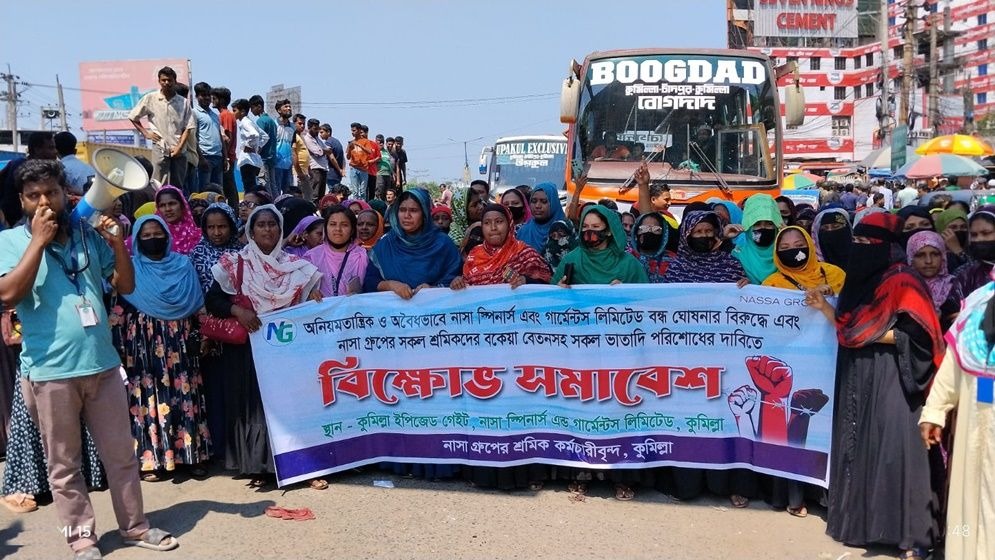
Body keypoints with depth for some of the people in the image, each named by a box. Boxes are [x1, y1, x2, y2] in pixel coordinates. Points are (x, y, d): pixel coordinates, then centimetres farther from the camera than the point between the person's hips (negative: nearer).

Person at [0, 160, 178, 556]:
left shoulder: (89, 236, 8)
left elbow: (125, 286, 9)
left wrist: (117, 242, -5)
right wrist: (39, 240, -16)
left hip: (102, 363, 3)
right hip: (50, 370, -3)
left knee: (120, 453, 12)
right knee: (64, 463, 8)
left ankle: (134, 526, 25)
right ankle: (81, 537, 22)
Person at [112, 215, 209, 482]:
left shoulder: (183, 265, 9)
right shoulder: (130, 268, 4)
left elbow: (197, 306, 9)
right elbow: (118, 313, 0)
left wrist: (199, 338, 1)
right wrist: (121, 346, -7)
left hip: (178, 344, 2)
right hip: (144, 345, -1)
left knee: (184, 396, 2)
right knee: (148, 397, -1)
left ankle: (192, 454, 9)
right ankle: (150, 458, 6)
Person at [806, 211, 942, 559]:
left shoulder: (902, 282, -9)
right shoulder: (860, 279, 15)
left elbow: (916, 335, -16)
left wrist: (872, 335, -16)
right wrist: (824, 308, 7)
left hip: (889, 381, -8)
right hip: (857, 381, 8)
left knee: (892, 448, -10)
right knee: (859, 448, 10)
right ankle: (860, 521, 21)